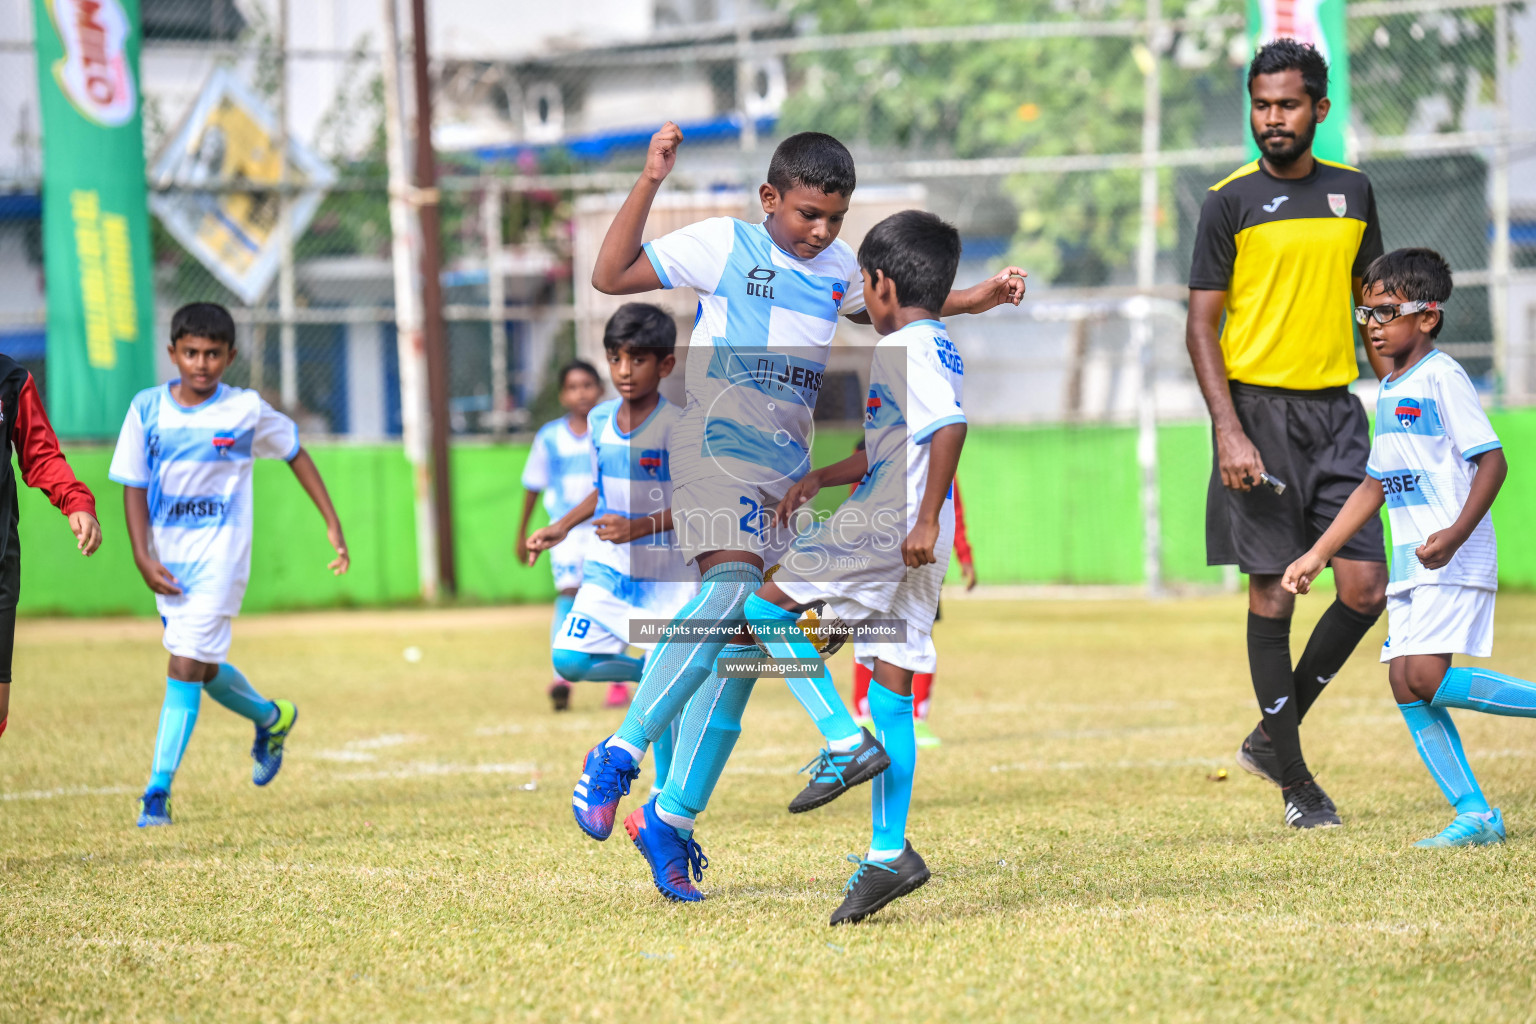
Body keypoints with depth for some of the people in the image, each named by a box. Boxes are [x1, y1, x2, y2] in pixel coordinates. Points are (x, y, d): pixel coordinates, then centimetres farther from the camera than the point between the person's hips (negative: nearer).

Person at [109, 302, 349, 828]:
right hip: (168, 561, 4)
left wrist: (332, 523, 6)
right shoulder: (147, 408, -3)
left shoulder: (246, 410, -7)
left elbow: (295, 453, 7)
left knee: (186, 666, -13)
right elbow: (133, 486, 0)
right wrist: (143, 557, -10)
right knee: (202, 668, 17)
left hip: (219, 556, -4)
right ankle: (271, 718, 46)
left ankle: (159, 789, -11)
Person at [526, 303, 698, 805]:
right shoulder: (601, 419, 4)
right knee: (569, 660, -10)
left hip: (666, 574, -6)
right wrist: (562, 527, 12)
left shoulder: (676, 426, -16)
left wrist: (638, 528, -31)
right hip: (608, 569, 6)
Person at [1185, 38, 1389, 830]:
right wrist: (1228, 429, -14)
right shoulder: (1230, 201, -2)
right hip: (1261, 410, -4)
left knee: (1365, 589, -3)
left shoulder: (1351, 191, 11)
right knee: (1273, 593, -3)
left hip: (1337, 408, 4)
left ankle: (1271, 737, 15)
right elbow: (1201, 323, -3)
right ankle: (1294, 780, 7)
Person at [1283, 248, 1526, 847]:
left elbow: (1492, 461, -16)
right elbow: (1375, 485, 24)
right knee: (1406, 686, 2)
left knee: (1427, 679, -21)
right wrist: (1317, 555, 23)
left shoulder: (1442, 378, -10)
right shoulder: (1390, 391, 17)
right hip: (1410, 563, 9)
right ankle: (1475, 816, 5)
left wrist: (1454, 536, -29)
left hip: (1455, 560, -9)